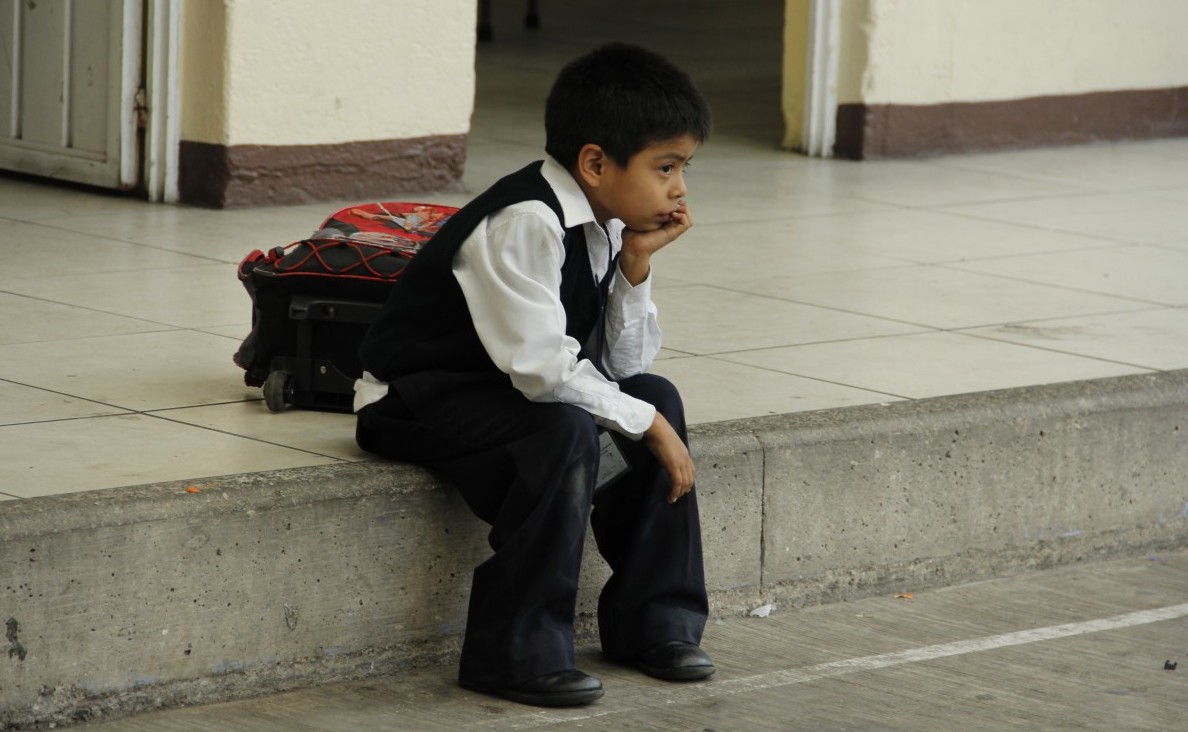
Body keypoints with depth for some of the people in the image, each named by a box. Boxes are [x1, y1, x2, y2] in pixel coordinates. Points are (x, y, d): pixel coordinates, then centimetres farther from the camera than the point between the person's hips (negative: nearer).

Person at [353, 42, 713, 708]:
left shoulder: (606, 227, 1)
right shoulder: (525, 224, -26)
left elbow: (626, 365, 3)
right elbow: (542, 366, -33)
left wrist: (636, 264, -10)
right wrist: (646, 425, -23)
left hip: (503, 391, 9)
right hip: (419, 398, -9)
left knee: (659, 397, 1)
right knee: (565, 433, -31)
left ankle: (651, 621, 7)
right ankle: (513, 652, -22)